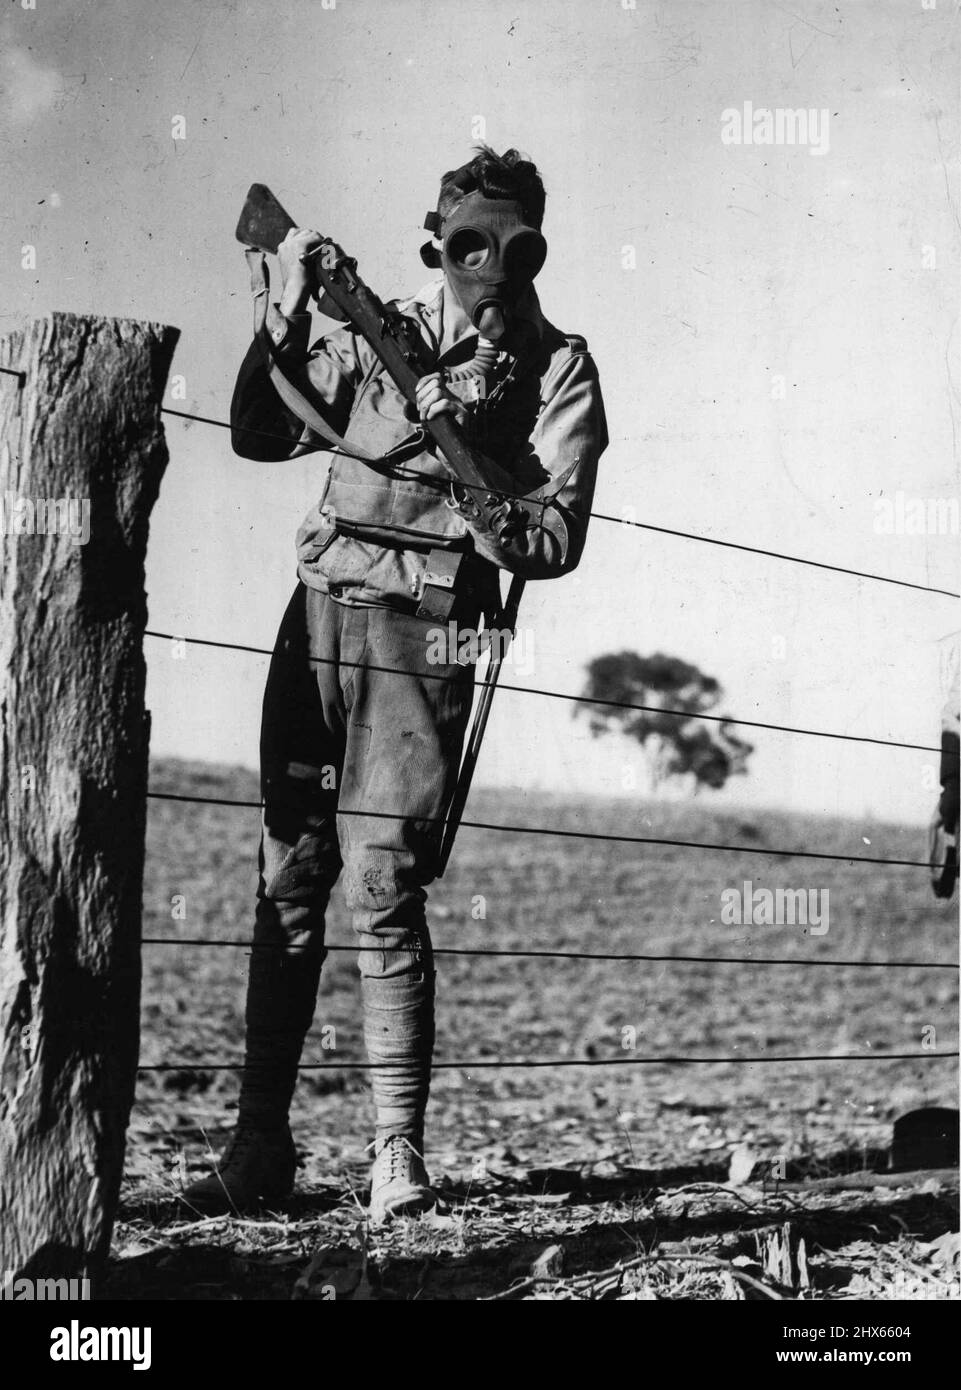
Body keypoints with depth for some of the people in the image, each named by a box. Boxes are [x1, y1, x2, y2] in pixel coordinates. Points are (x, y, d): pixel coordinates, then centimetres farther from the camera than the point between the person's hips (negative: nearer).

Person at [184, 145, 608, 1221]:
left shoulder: (557, 369, 4)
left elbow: (556, 542, -3)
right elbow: (261, 435, 10)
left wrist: (483, 512, -21)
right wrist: (288, 317, -2)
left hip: (426, 635, -3)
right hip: (319, 615, 3)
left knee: (382, 893, -10)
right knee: (288, 885, 4)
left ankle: (398, 1160, -3)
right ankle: (258, 1145, 11)